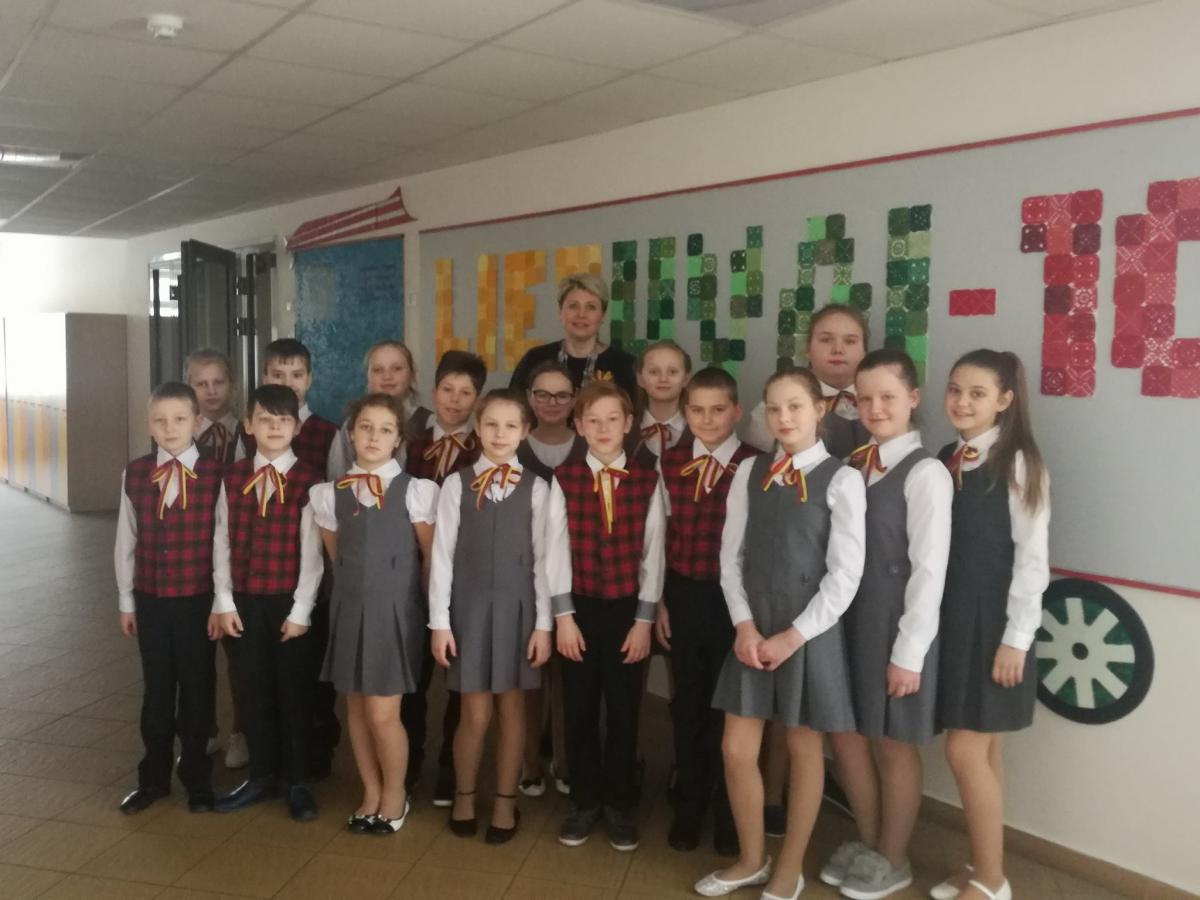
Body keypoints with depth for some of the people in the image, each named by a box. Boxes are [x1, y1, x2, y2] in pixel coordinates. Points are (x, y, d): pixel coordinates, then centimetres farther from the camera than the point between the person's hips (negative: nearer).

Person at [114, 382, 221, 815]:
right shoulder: (134, 474, -1)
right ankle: (154, 777, 31)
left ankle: (196, 778, 27)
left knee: (196, 690, 10)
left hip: (198, 600, -2)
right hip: (150, 600, 3)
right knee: (156, 690, 14)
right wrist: (126, 601, 8)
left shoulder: (215, 475, -10)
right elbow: (126, 542, 6)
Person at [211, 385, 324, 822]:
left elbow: (312, 551, -10)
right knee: (255, 689, 13)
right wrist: (224, 602, 1)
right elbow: (222, 543, 5)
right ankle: (261, 776, 28)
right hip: (245, 600, 4)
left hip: (289, 601, -3)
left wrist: (301, 610, -11)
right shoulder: (232, 478, 3)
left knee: (294, 691, 7)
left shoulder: (308, 481, -10)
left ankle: (297, 781, 21)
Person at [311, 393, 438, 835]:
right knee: (356, 706, 11)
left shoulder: (415, 491, -8)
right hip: (350, 610, 4)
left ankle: (395, 794, 20)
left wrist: (423, 607, 7)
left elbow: (432, 558, 0)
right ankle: (371, 792, 29)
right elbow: (337, 557, 13)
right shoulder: (330, 494, 2)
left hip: (396, 612, -4)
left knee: (383, 713, -3)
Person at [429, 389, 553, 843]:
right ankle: (464, 796, 27)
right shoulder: (457, 484, -2)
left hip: (517, 606, 1)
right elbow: (442, 555, -1)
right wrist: (439, 621, -3)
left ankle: (505, 801, 25)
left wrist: (544, 623, -3)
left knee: (512, 708, 9)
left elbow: (544, 559, -1)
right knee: (475, 713, 4)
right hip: (470, 605, 0)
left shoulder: (536, 488, -1)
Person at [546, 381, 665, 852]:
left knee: (623, 711, 8)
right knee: (580, 710, 9)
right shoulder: (564, 479, -3)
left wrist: (645, 619, -4)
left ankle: (619, 806, 24)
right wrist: (563, 616, -7)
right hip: (579, 607, 0)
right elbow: (556, 550, -4)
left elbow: (652, 553, -2)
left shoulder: (647, 481, -2)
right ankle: (585, 803, 25)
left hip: (629, 609, 0)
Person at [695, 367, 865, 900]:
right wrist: (744, 625, -7)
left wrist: (792, 636, -13)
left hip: (811, 632, -4)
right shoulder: (749, 474, 5)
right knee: (737, 750, 7)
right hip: (753, 629, 4)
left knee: (804, 749, 10)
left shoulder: (841, 480, -8)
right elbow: (731, 556, 5)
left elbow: (845, 573, -12)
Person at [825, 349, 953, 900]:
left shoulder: (925, 473, -13)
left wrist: (909, 651, -15)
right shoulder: (851, 467, 7)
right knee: (846, 735, 15)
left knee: (892, 744, 10)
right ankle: (866, 844, 37)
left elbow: (929, 569, -15)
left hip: (896, 626, -6)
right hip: (848, 620, 6)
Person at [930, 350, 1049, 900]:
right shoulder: (942, 462, 7)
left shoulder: (1018, 464, -10)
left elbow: (1031, 557, -12)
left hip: (992, 621, -6)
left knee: (966, 751, -3)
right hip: (948, 618, 6)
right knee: (983, 751, 14)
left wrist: (1016, 637, -14)